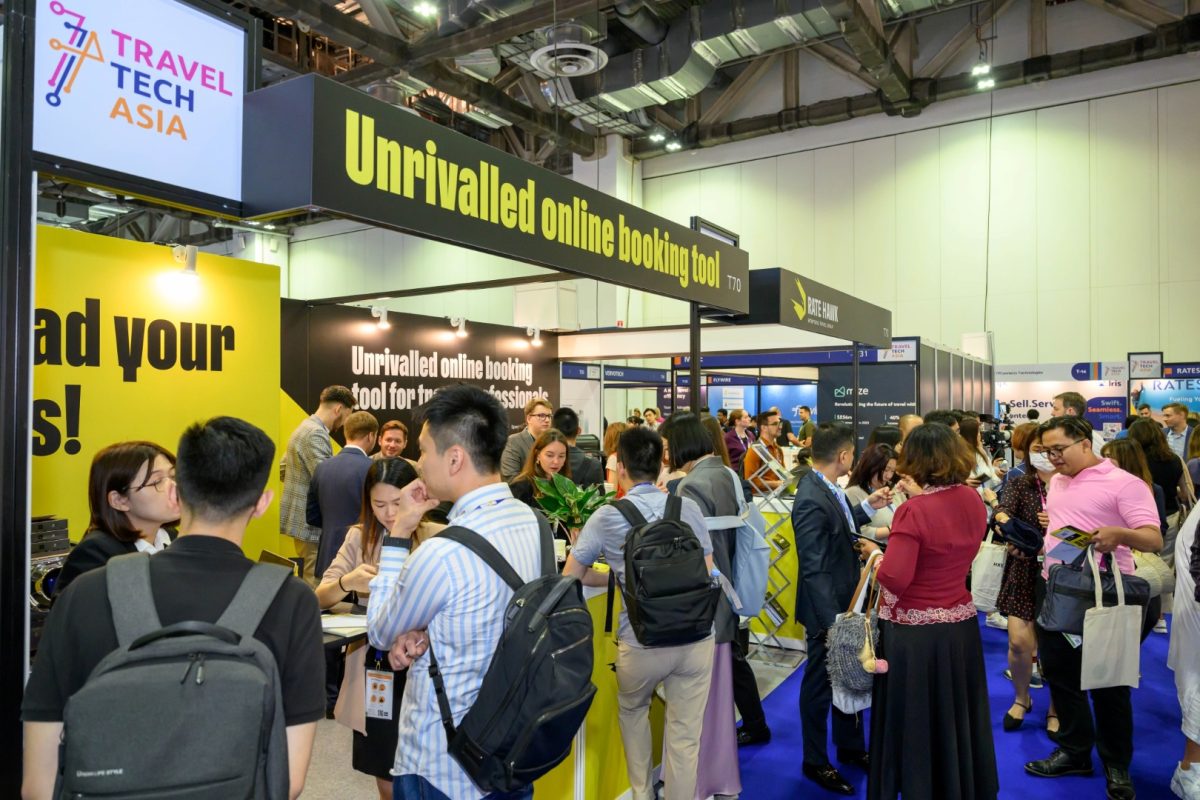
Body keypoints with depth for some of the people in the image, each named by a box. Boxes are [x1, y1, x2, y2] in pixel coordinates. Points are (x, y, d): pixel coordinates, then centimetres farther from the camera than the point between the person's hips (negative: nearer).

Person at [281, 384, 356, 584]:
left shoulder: (305, 427, 13)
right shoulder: (316, 434, -19)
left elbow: (283, 469, 20)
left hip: (302, 517, 10)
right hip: (311, 521, -10)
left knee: (309, 579, 18)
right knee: (316, 584, -3)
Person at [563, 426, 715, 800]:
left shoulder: (606, 517, -4)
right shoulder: (688, 508, 1)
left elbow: (571, 576, 5)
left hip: (642, 641, -1)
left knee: (632, 711, 28)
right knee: (684, 734, 12)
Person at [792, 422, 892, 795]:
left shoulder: (828, 489, 1)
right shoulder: (811, 500, -28)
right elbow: (815, 570, -28)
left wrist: (868, 507, 8)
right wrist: (834, 621, -27)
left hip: (844, 603, 9)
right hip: (828, 610, -9)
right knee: (820, 684, 10)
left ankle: (851, 746, 44)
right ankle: (815, 762, 30)